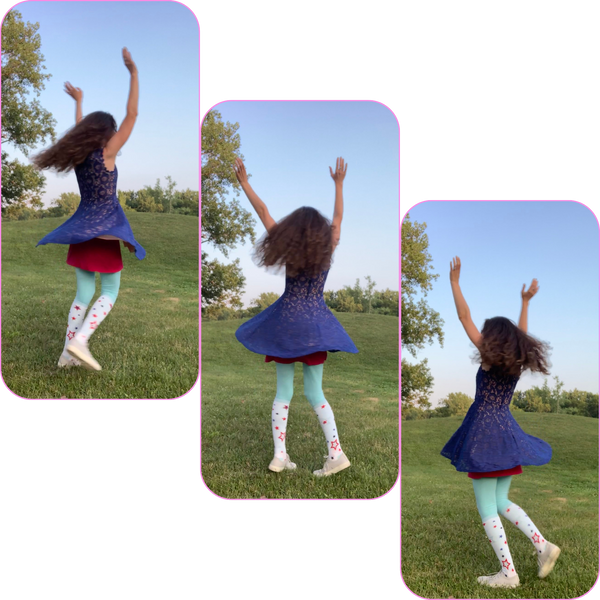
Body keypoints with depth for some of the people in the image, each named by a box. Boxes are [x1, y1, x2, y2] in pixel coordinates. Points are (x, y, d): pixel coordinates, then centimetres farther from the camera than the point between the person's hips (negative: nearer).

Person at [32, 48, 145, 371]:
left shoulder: (78, 154, 4)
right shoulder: (105, 153, -12)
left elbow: (79, 128, 26)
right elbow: (132, 115, -14)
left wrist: (78, 101, 41)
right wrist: (133, 72, -13)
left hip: (81, 229, 7)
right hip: (104, 231, -6)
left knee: (83, 293, 12)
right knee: (110, 293, 3)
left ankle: (67, 352, 7)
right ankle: (80, 341, -14)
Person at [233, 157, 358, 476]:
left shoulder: (288, 248, -4)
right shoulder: (327, 249, -2)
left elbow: (263, 212, -1)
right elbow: (338, 216, 13)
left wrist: (244, 182, 5)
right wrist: (339, 184, 25)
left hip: (285, 323, 0)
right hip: (314, 325, 1)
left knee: (283, 392, 7)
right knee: (315, 392, 6)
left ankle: (280, 455, 2)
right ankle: (335, 452, -4)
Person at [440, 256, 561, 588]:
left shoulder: (490, 358, -10)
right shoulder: (518, 362, 5)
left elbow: (465, 318, -9)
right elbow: (520, 333, 25)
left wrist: (454, 281, -5)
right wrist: (525, 301, 35)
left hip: (485, 434, -7)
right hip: (507, 433, 7)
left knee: (487, 508, 0)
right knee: (501, 502, 18)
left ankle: (508, 573, -1)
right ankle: (543, 546, 3)